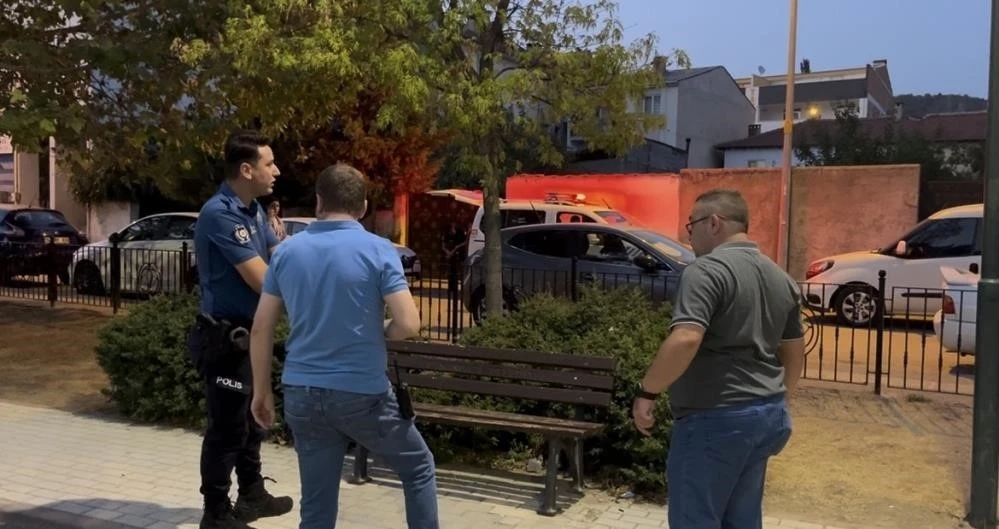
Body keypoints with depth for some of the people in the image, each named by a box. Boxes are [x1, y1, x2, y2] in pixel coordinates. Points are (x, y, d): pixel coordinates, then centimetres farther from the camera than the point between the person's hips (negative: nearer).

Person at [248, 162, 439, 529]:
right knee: (418, 469, 18)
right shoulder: (378, 250, -9)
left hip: (302, 394, 4)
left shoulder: (287, 251, 3)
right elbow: (408, 324, -14)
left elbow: (261, 329, 5)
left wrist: (261, 391, 14)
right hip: (363, 394, -4)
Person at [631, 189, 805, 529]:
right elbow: (794, 353, 18)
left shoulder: (707, 270, -15)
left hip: (716, 418, -9)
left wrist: (647, 391, -17)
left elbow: (685, 341, -27)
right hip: (768, 414, 9)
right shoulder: (781, 279, 12)